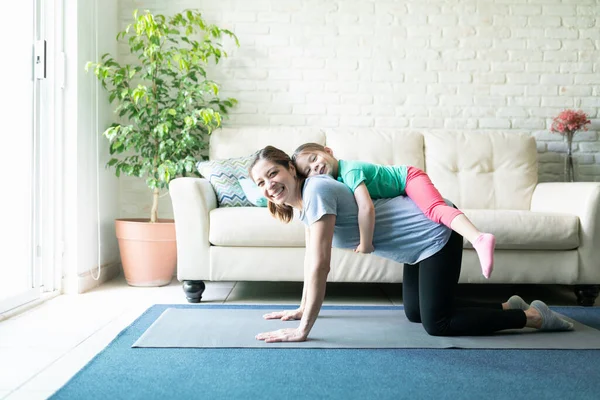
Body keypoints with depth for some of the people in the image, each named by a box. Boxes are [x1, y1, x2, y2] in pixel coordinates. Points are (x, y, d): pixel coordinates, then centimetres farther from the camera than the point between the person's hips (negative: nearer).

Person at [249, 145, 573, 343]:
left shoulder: (316, 191, -26)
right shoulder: (301, 203, 2)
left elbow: (319, 266, -31)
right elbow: (311, 259, 13)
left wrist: (303, 330, -29)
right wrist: (302, 308, 16)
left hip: (435, 230, -10)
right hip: (421, 236, 10)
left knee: (437, 324, -6)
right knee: (415, 313, 20)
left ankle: (533, 316, 7)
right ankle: (509, 307, 26)